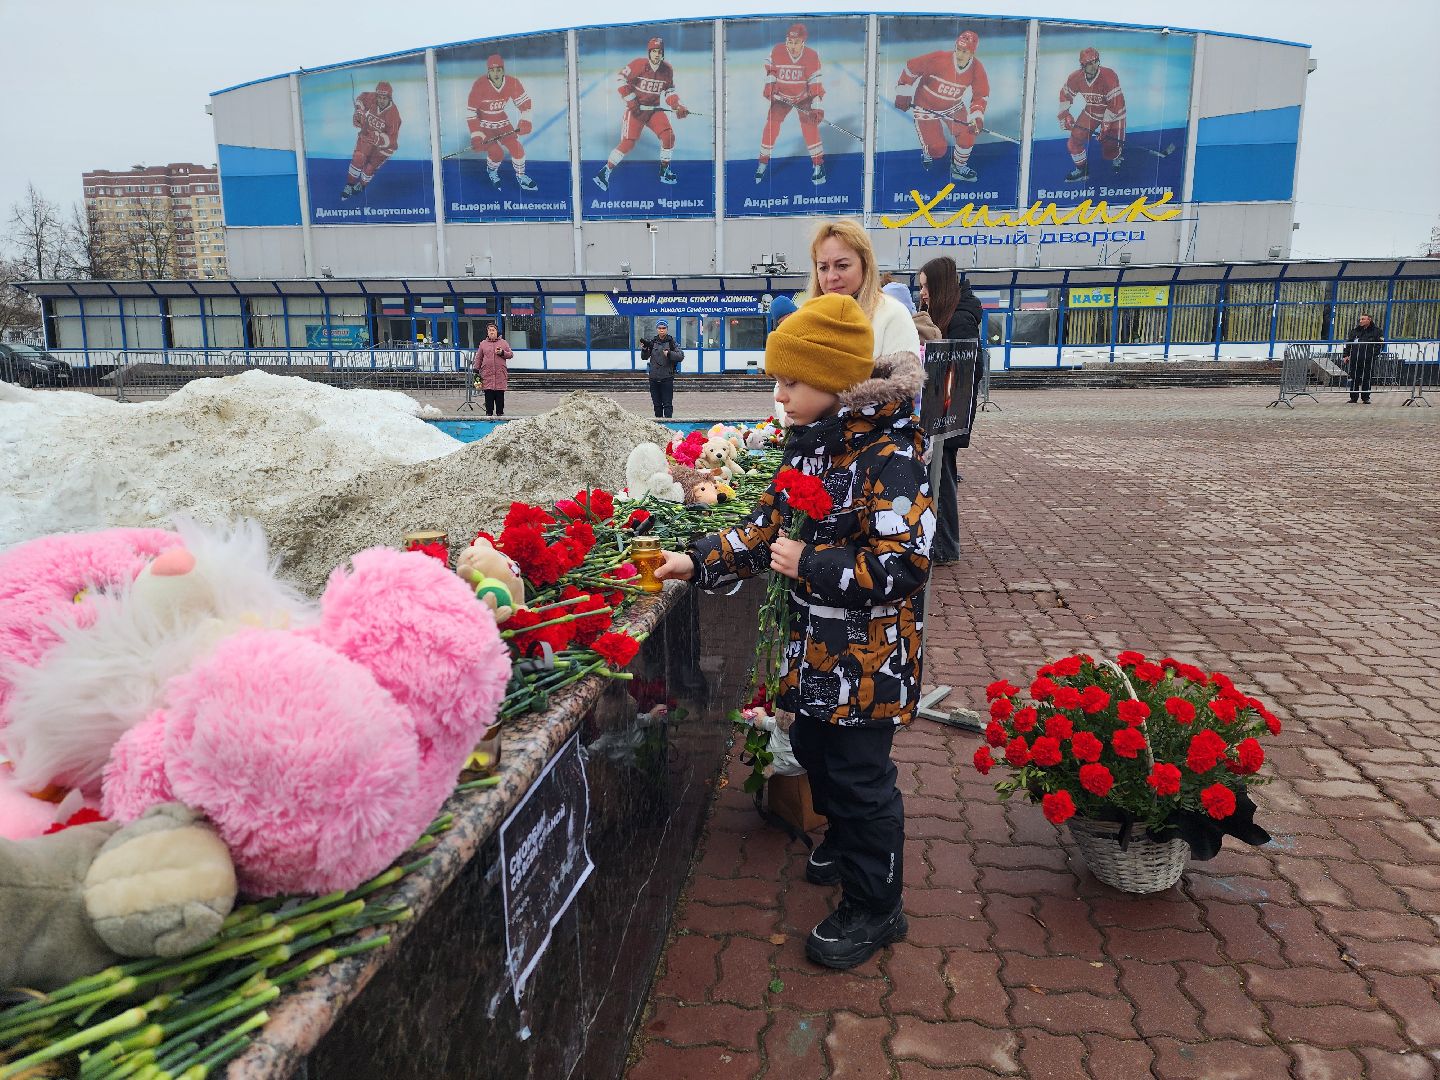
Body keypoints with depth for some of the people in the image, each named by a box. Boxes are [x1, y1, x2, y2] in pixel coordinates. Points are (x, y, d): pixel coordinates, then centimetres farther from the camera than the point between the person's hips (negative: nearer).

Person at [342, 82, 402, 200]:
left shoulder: (393, 114, -30)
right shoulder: (371, 98, -19)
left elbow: (391, 139, -29)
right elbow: (361, 98, 8)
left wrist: (378, 138, -46)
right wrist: (358, 112, -3)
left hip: (383, 144, -3)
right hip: (367, 135, 3)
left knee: (369, 168, -2)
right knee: (358, 158, -14)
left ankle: (361, 186, 31)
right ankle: (349, 185, 4)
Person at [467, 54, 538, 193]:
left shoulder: (512, 82, -16)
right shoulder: (480, 85, -26)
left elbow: (524, 101, -3)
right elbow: (471, 111, -21)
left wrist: (525, 121, -16)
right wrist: (476, 135, -24)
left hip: (502, 121, 4)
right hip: (483, 124, -4)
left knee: (517, 148, -3)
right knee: (496, 153, -16)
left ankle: (521, 176, 24)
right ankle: (492, 171, 19)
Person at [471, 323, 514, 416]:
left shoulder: (504, 343, 10)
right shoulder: (483, 344, 11)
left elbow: (511, 354, 11)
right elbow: (478, 359, 12)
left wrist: (502, 353, -8)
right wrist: (476, 371, 6)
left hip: (500, 374, 0)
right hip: (487, 375, 0)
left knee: (500, 395, 1)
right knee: (488, 396, -1)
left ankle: (500, 412, 9)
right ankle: (489, 412, 6)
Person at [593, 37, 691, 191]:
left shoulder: (667, 69, 0)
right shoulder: (639, 64, -16)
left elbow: (669, 91, 11)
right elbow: (621, 79, -13)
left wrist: (678, 106, -5)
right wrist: (631, 102, -15)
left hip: (654, 109, 5)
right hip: (636, 108, -5)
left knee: (669, 136, -7)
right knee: (628, 142, -13)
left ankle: (664, 171, 11)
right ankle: (604, 172, -5)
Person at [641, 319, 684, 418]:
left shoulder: (672, 342, 0)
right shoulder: (652, 342, 8)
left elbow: (681, 356, -9)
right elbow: (644, 357, 11)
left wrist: (669, 353, -22)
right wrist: (644, 349, -8)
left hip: (667, 377, -4)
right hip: (654, 377, 4)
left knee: (667, 403, -4)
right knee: (656, 403, 12)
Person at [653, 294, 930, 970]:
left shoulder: (889, 457, -23)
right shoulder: (810, 444, 4)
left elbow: (903, 565, -27)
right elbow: (769, 526, 13)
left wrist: (809, 564, -23)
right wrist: (698, 562, 6)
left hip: (867, 654, -9)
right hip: (814, 642, 9)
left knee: (859, 774, 4)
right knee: (813, 749, 23)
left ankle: (873, 908, 25)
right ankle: (847, 842, 50)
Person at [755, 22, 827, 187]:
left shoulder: (812, 56, -19)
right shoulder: (777, 51, -15)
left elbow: (815, 83, -18)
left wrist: (817, 106, -26)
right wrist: (769, 85, -4)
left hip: (804, 96, -2)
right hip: (781, 96, 2)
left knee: (809, 125, -17)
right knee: (771, 125, -9)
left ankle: (818, 164, -7)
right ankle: (763, 163, 5)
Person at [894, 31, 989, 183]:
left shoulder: (977, 69, -16)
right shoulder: (939, 59, -30)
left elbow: (981, 95, -4)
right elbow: (911, 67, -18)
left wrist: (977, 117, -20)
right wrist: (903, 93, -11)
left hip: (953, 106, 4)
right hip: (926, 106, -4)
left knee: (967, 134, -13)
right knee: (937, 150, -9)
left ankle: (959, 167, 15)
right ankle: (927, 153, 31)